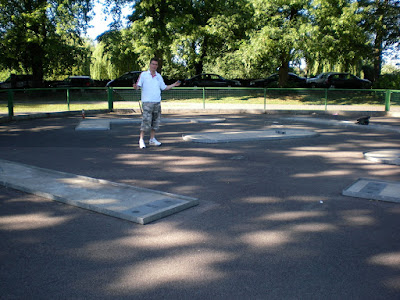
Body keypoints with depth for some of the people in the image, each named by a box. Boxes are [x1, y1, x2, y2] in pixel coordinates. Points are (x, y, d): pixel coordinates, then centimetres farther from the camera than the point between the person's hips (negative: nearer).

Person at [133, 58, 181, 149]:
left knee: (155, 121, 7)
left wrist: (174, 85, 13)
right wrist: (135, 87, -27)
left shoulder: (159, 76, 14)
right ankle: (141, 140, -3)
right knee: (146, 121, -11)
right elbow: (138, 86, -4)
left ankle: (152, 139, 17)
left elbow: (164, 87, 21)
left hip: (157, 102, 5)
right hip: (147, 102, -5)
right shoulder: (143, 74, 1)